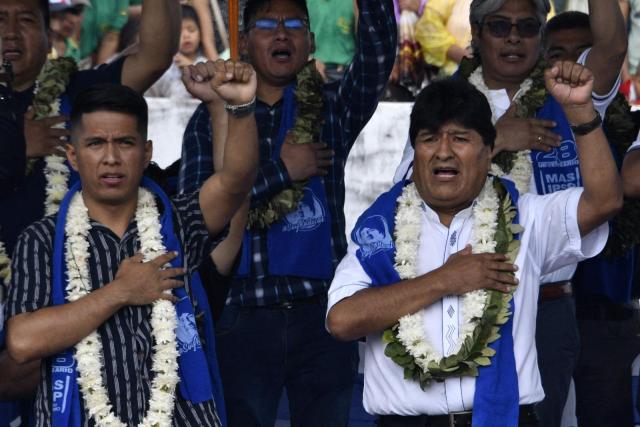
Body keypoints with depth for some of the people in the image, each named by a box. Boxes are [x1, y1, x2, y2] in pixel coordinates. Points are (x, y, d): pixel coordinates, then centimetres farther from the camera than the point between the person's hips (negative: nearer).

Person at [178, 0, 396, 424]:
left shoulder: (331, 108, 8)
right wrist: (282, 170, -9)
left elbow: (380, 53, -9)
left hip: (322, 314, 1)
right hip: (242, 320, -1)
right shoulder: (213, 116, 6)